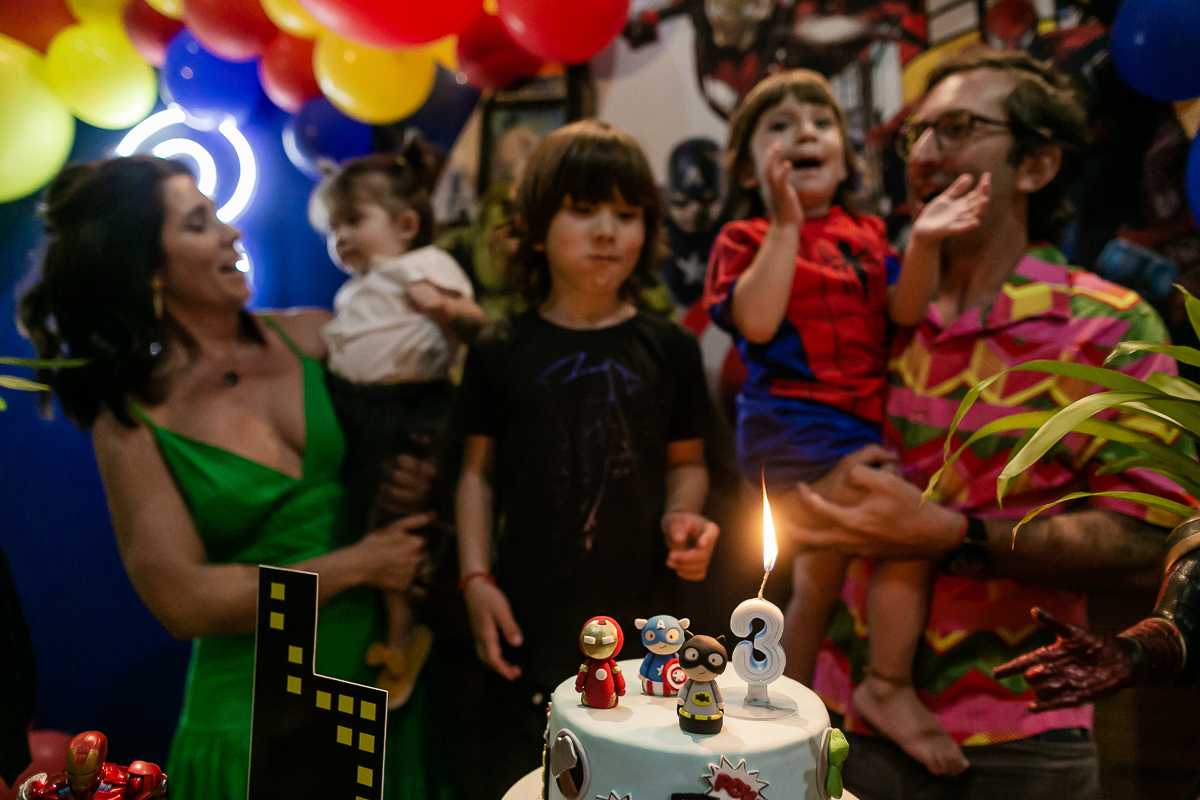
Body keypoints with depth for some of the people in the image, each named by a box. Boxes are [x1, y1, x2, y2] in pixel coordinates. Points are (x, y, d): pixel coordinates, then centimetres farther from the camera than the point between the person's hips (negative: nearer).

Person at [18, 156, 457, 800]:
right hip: (261, 717, -3)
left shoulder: (311, 336, -3)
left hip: (390, 677, 3)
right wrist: (357, 565, -14)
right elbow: (182, 599, -12)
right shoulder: (132, 420, -8)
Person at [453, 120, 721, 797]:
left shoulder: (669, 348, 4)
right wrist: (476, 579, 0)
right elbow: (479, 470, 7)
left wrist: (683, 517, -7)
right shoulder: (501, 353, 2)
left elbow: (686, 462, 12)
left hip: (642, 617, 1)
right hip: (532, 621, 0)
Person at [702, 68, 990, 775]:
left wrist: (924, 242, -13)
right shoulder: (747, 240, 1)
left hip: (865, 425, 7)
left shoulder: (864, 237, 16)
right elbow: (756, 321, -17)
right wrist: (786, 226, -16)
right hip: (796, 425, -6)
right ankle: (890, 687, -11)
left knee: (818, 589, 16)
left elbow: (905, 312, 3)